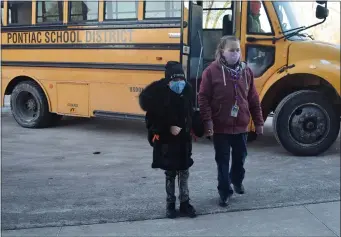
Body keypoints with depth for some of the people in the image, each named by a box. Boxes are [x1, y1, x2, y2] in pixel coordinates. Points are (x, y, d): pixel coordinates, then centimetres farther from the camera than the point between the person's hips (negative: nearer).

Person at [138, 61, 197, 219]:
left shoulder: (187, 90, -6)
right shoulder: (159, 93, -15)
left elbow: (190, 114, 5)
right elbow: (152, 119, -13)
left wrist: (186, 129, -6)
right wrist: (168, 128, -21)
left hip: (184, 139, 2)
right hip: (166, 140, -2)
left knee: (184, 172, 9)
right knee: (170, 173, 10)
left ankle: (184, 203, 21)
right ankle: (170, 204, 23)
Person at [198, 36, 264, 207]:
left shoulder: (246, 71, 2)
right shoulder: (212, 71, -10)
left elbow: (253, 99, 6)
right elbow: (203, 98, -11)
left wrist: (258, 121, 7)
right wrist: (207, 121, -17)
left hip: (241, 125, 4)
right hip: (220, 126, -4)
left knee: (240, 156, 20)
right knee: (222, 160, 7)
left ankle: (237, 180, 47)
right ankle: (224, 191, 22)